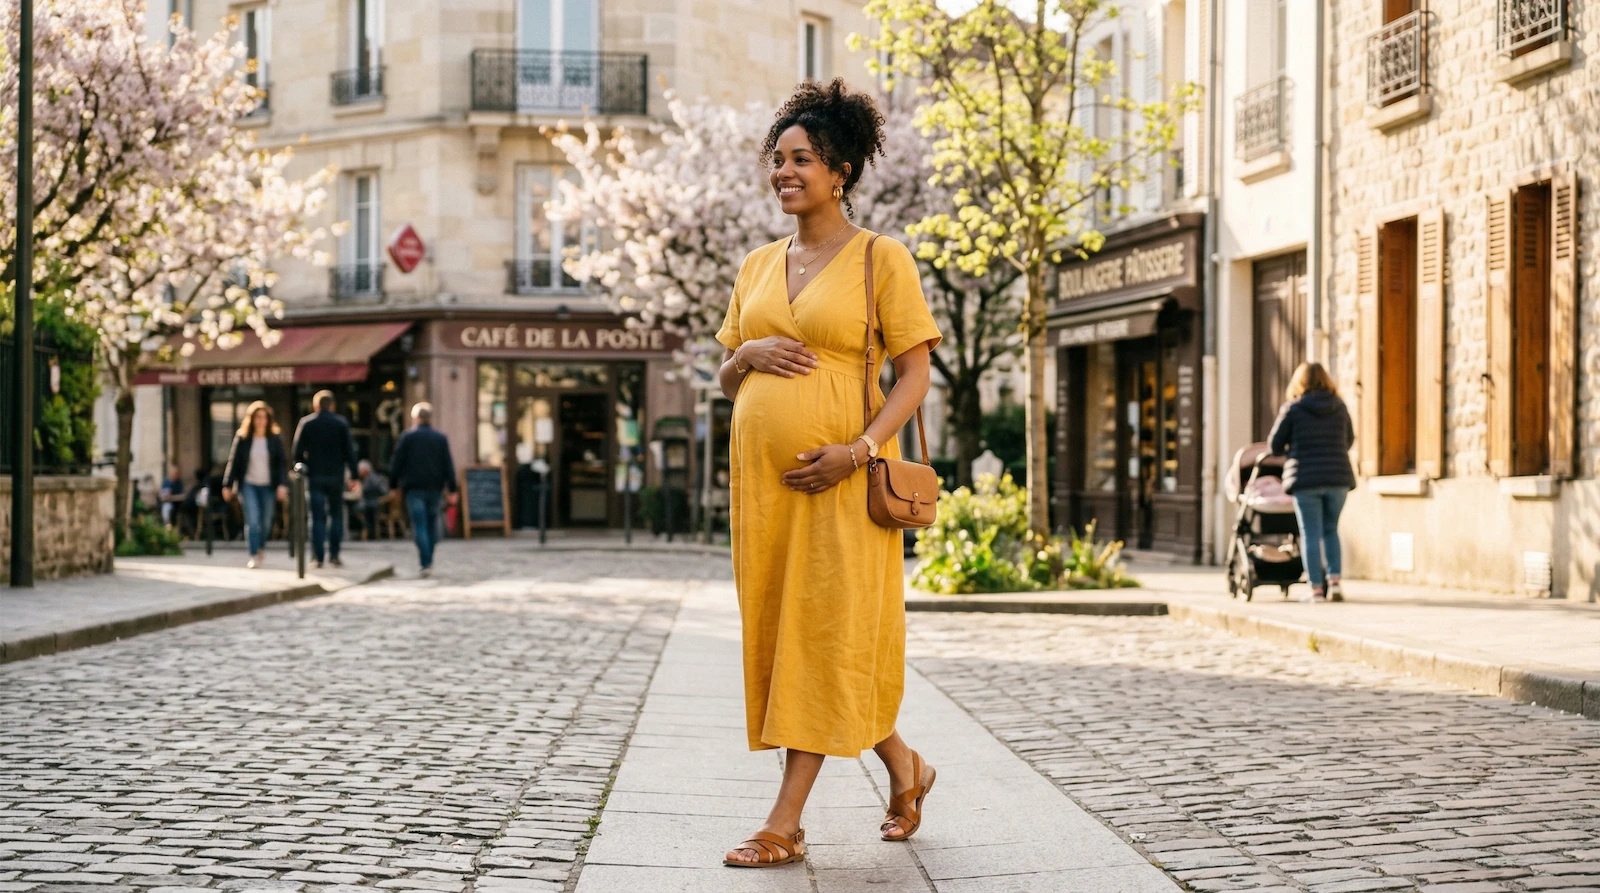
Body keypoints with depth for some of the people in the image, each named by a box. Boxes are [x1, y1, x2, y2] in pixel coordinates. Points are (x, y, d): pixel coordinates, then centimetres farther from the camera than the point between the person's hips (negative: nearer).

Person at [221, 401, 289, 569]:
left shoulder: (275, 438, -1)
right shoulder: (242, 438, -1)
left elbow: (283, 463, -2)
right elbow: (233, 462, 3)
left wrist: (282, 484, -12)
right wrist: (227, 485, 3)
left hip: (268, 486, 1)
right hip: (248, 484, -1)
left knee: (265, 522, 9)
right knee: (252, 520, -11)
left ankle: (261, 548, 35)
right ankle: (254, 555, -9)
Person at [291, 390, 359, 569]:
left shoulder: (306, 423, 0)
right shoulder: (341, 423, 1)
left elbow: (297, 451, 0)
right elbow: (349, 451, -1)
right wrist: (353, 475, 3)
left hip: (314, 475, 0)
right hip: (336, 475, 0)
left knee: (317, 517, 1)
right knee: (336, 515, 10)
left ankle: (317, 556, -3)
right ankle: (334, 554, 5)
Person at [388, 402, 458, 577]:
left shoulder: (407, 437, -3)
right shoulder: (441, 438, 4)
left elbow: (396, 464, -2)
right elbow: (448, 466, 2)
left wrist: (395, 484, 9)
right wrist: (452, 490, 3)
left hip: (414, 488, -3)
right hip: (434, 488, 3)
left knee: (419, 526, -6)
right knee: (431, 525, 14)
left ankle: (425, 564, -16)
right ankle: (428, 561, 18)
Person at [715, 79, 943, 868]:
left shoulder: (881, 259, -2)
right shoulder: (757, 266, 15)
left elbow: (914, 374, -5)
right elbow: (726, 381, 19)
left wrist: (862, 450, -19)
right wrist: (748, 354, -4)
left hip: (841, 478, -6)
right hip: (763, 475, 6)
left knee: (826, 632, -5)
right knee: (778, 627, 9)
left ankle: (785, 823, -1)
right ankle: (903, 766, 28)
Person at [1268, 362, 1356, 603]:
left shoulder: (1293, 409, -4)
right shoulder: (1339, 407, 5)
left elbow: (1274, 445, 3)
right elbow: (1349, 439, 17)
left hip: (1306, 480, -3)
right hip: (1338, 478, 3)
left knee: (1311, 534, 2)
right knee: (1330, 530, 17)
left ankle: (1316, 588, 1)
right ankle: (1334, 580, 5)